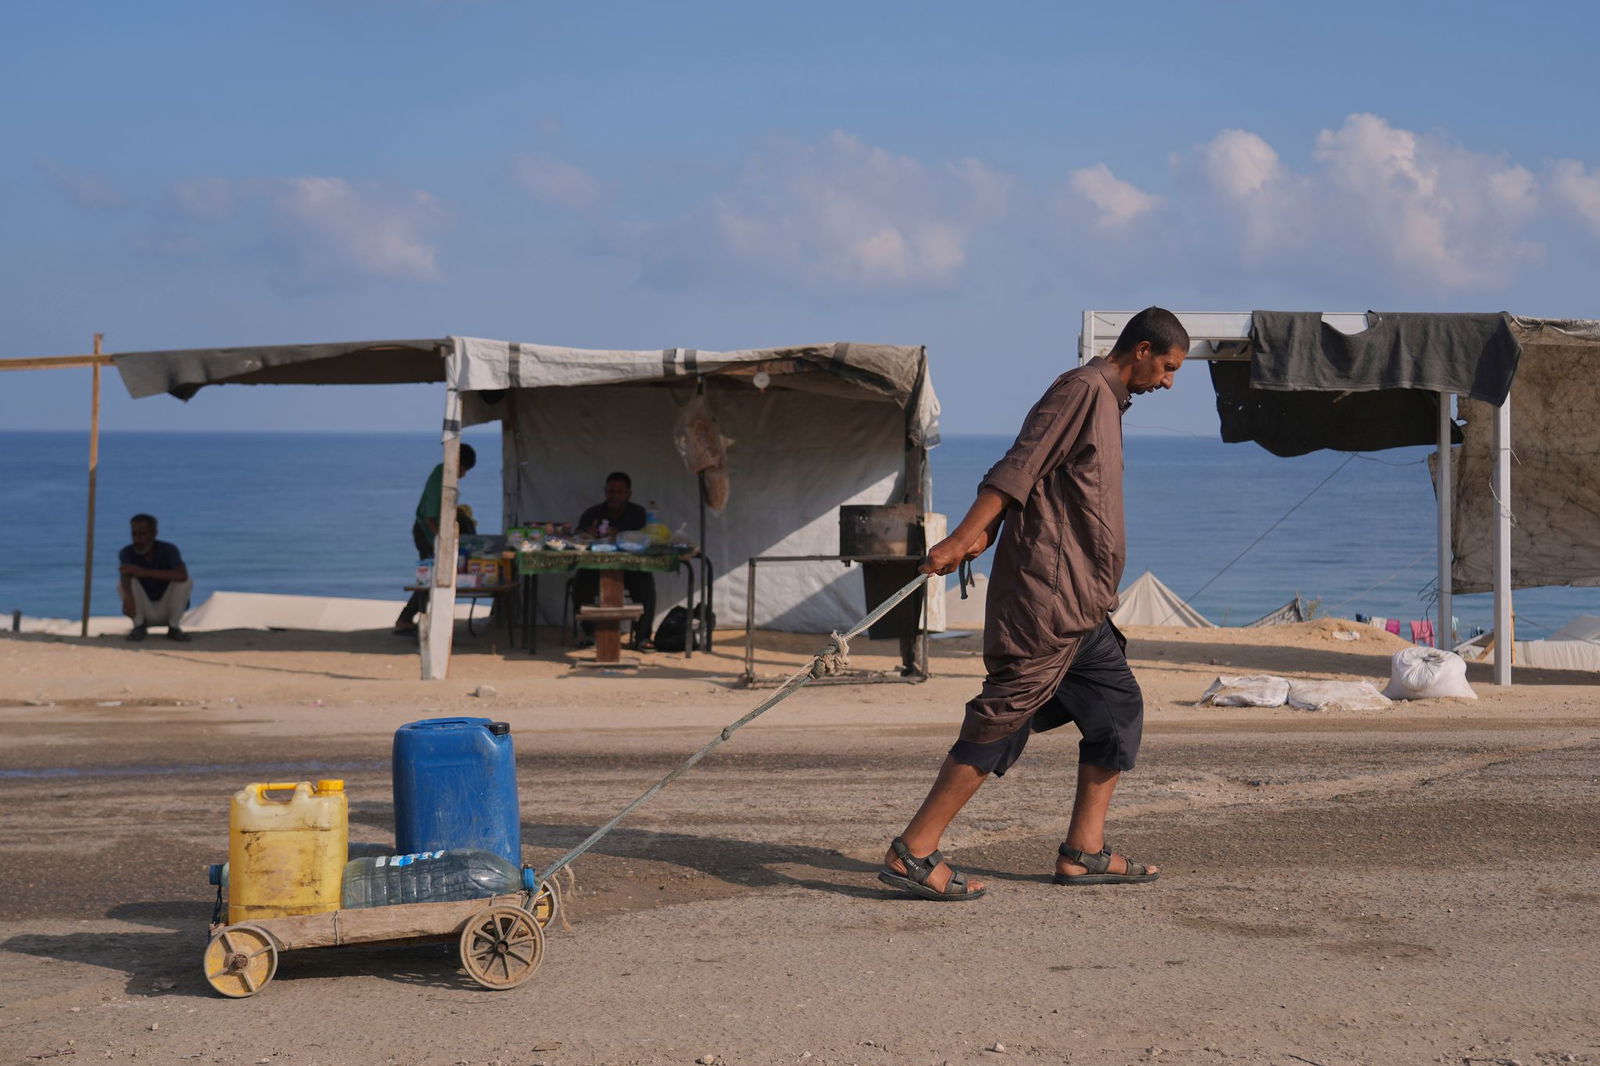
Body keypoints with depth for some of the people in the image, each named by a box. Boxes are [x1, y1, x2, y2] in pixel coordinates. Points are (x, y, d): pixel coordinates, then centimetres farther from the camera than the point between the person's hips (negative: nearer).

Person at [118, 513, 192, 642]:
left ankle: (173, 628, -11)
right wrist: (128, 597, -61)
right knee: (123, 582, -25)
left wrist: (144, 572, -46)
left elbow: (182, 575, -39)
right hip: (143, 612, 0)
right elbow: (126, 575, -38)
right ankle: (139, 626, -9)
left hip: (168, 611, 0)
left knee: (186, 581, -26)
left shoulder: (169, 549, -19)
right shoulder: (126, 553, -16)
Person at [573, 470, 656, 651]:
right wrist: (586, 535, -32)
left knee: (646, 581, -30)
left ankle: (642, 637, -24)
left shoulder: (637, 513, 2)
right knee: (581, 581, -30)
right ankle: (589, 632, -15)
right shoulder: (592, 514, 4)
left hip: (629, 567, 0)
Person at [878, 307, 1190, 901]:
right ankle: (913, 853, -11)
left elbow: (1030, 475, 18)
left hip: (1080, 601, 10)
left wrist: (984, 534, 6)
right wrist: (962, 539, -25)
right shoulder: (1083, 389, -8)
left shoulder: (1106, 401, 22)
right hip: (1047, 590, -10)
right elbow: (1020, 468, -18)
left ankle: (1084, 851, 14)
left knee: (1120, 708, 12)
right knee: (1005, 713, -11)